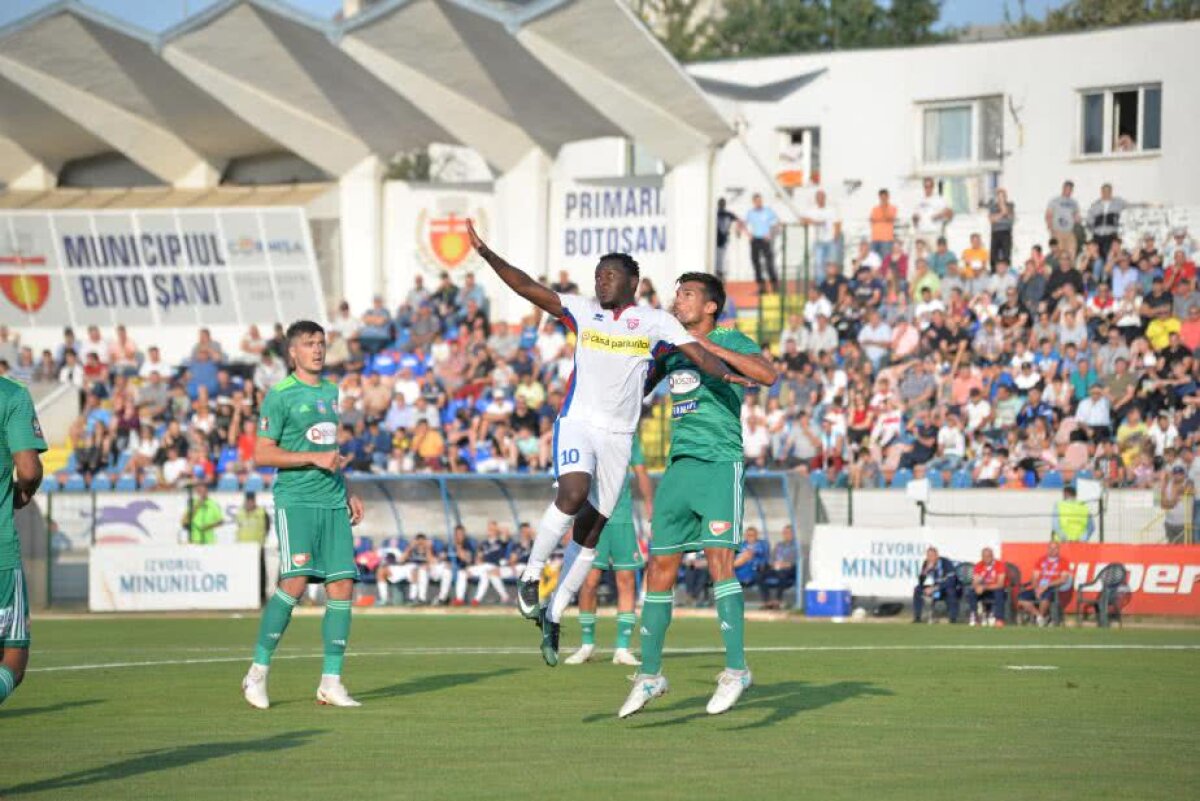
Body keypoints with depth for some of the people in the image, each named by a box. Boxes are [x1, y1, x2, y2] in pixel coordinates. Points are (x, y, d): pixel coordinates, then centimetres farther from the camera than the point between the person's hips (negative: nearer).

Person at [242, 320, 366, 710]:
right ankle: (258, 671, -7)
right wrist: (315, 458, -15)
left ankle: (331, 681, 3)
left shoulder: (331, 392, 18)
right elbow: (262, 454, -8)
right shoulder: (280, 396, -4)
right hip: (295, 499, -7)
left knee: (342, 583, -1)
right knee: (296, 580, -18)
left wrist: (348, 492, 22)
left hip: (332, 502, 7)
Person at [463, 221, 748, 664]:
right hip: (577, 423, -2)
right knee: (573, 494, -29)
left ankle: (553, 615, 15)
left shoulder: (655, 322, 2)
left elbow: (698, 353, -7)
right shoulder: (582, 311, 4)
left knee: (592, 528, 4)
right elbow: (528, 288, -4)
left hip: (619, 435, 2)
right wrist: (487, 255, -15)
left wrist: (725, 374, -28)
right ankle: (531, 576, -15)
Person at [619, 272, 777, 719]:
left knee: (718, 560, -17)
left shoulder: (728, 340, -1)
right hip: (678, 465, 6)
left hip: (719, 464, -6)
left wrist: (708, 346, -20)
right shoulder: (670, 346, 18)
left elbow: (767, 375, -19)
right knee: (660, 568, 4)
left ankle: (736, 669, -14)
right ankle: (650, 674, 11)